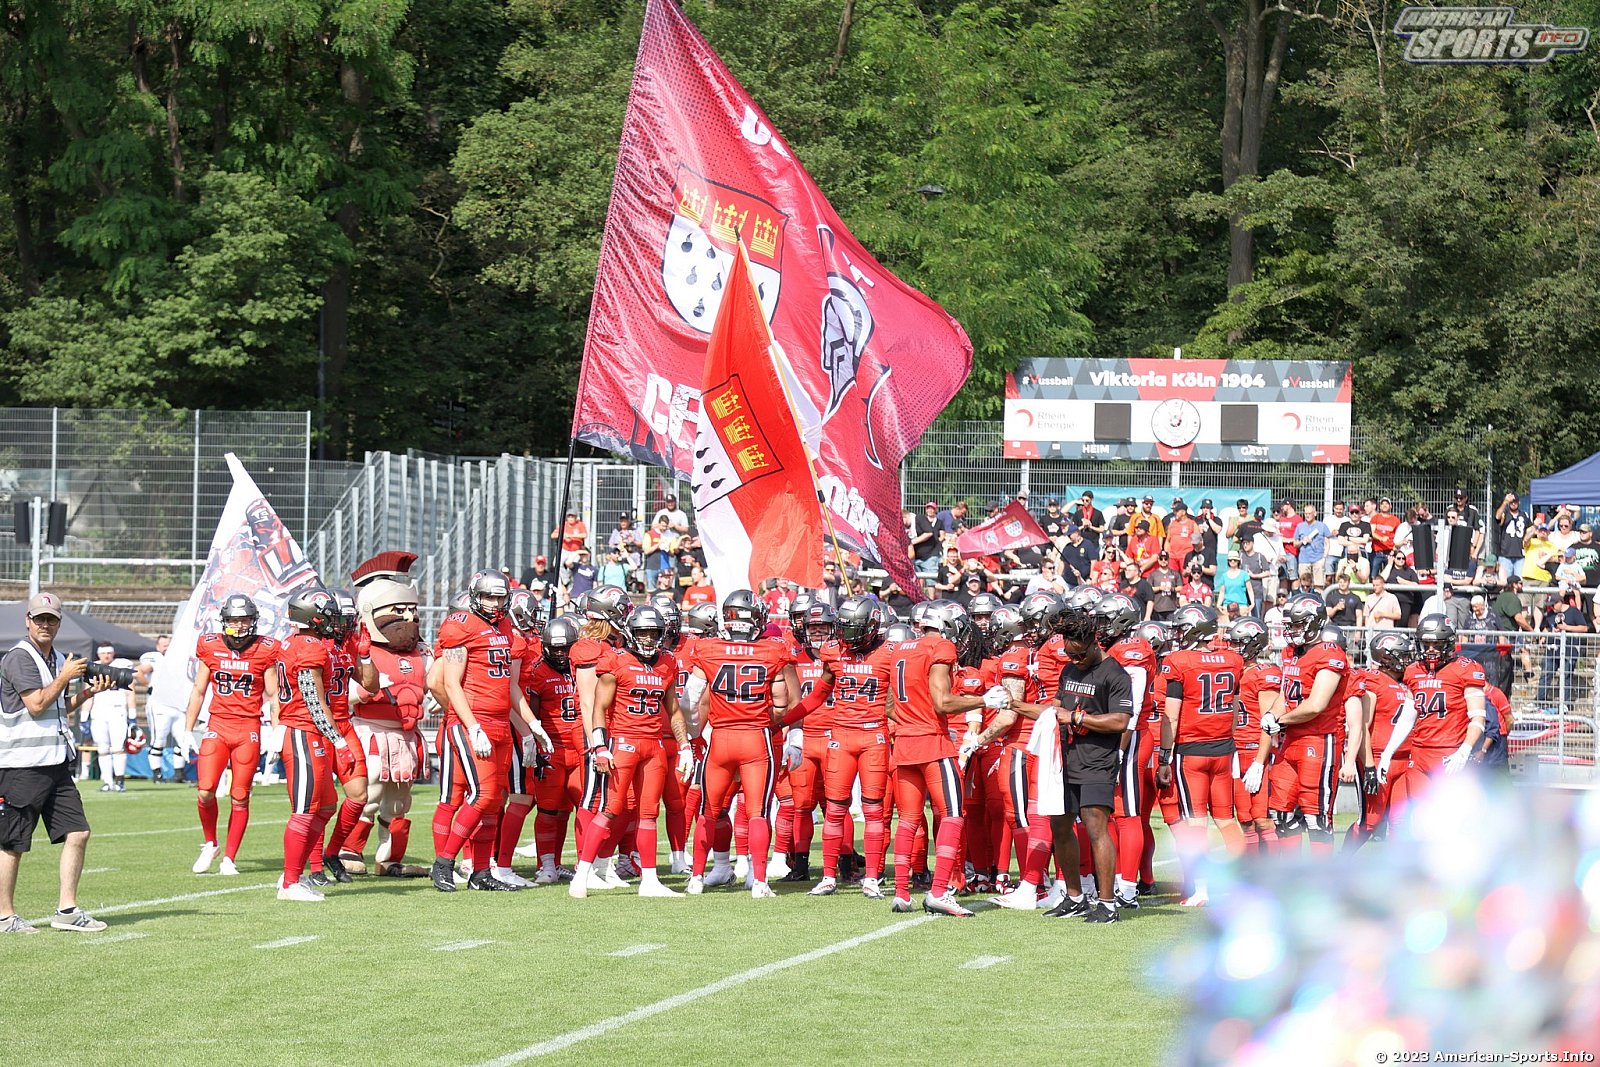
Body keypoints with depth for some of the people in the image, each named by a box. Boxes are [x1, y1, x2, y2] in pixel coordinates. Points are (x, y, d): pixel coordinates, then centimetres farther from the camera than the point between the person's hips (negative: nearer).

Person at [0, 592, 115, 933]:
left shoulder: (58, 660, 16)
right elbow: (37, 705, -18)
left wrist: (87, 692, 10)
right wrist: (66, 676, -8)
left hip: (56, 763, 8)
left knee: (78, 833, 3)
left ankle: (67, 910, 8)